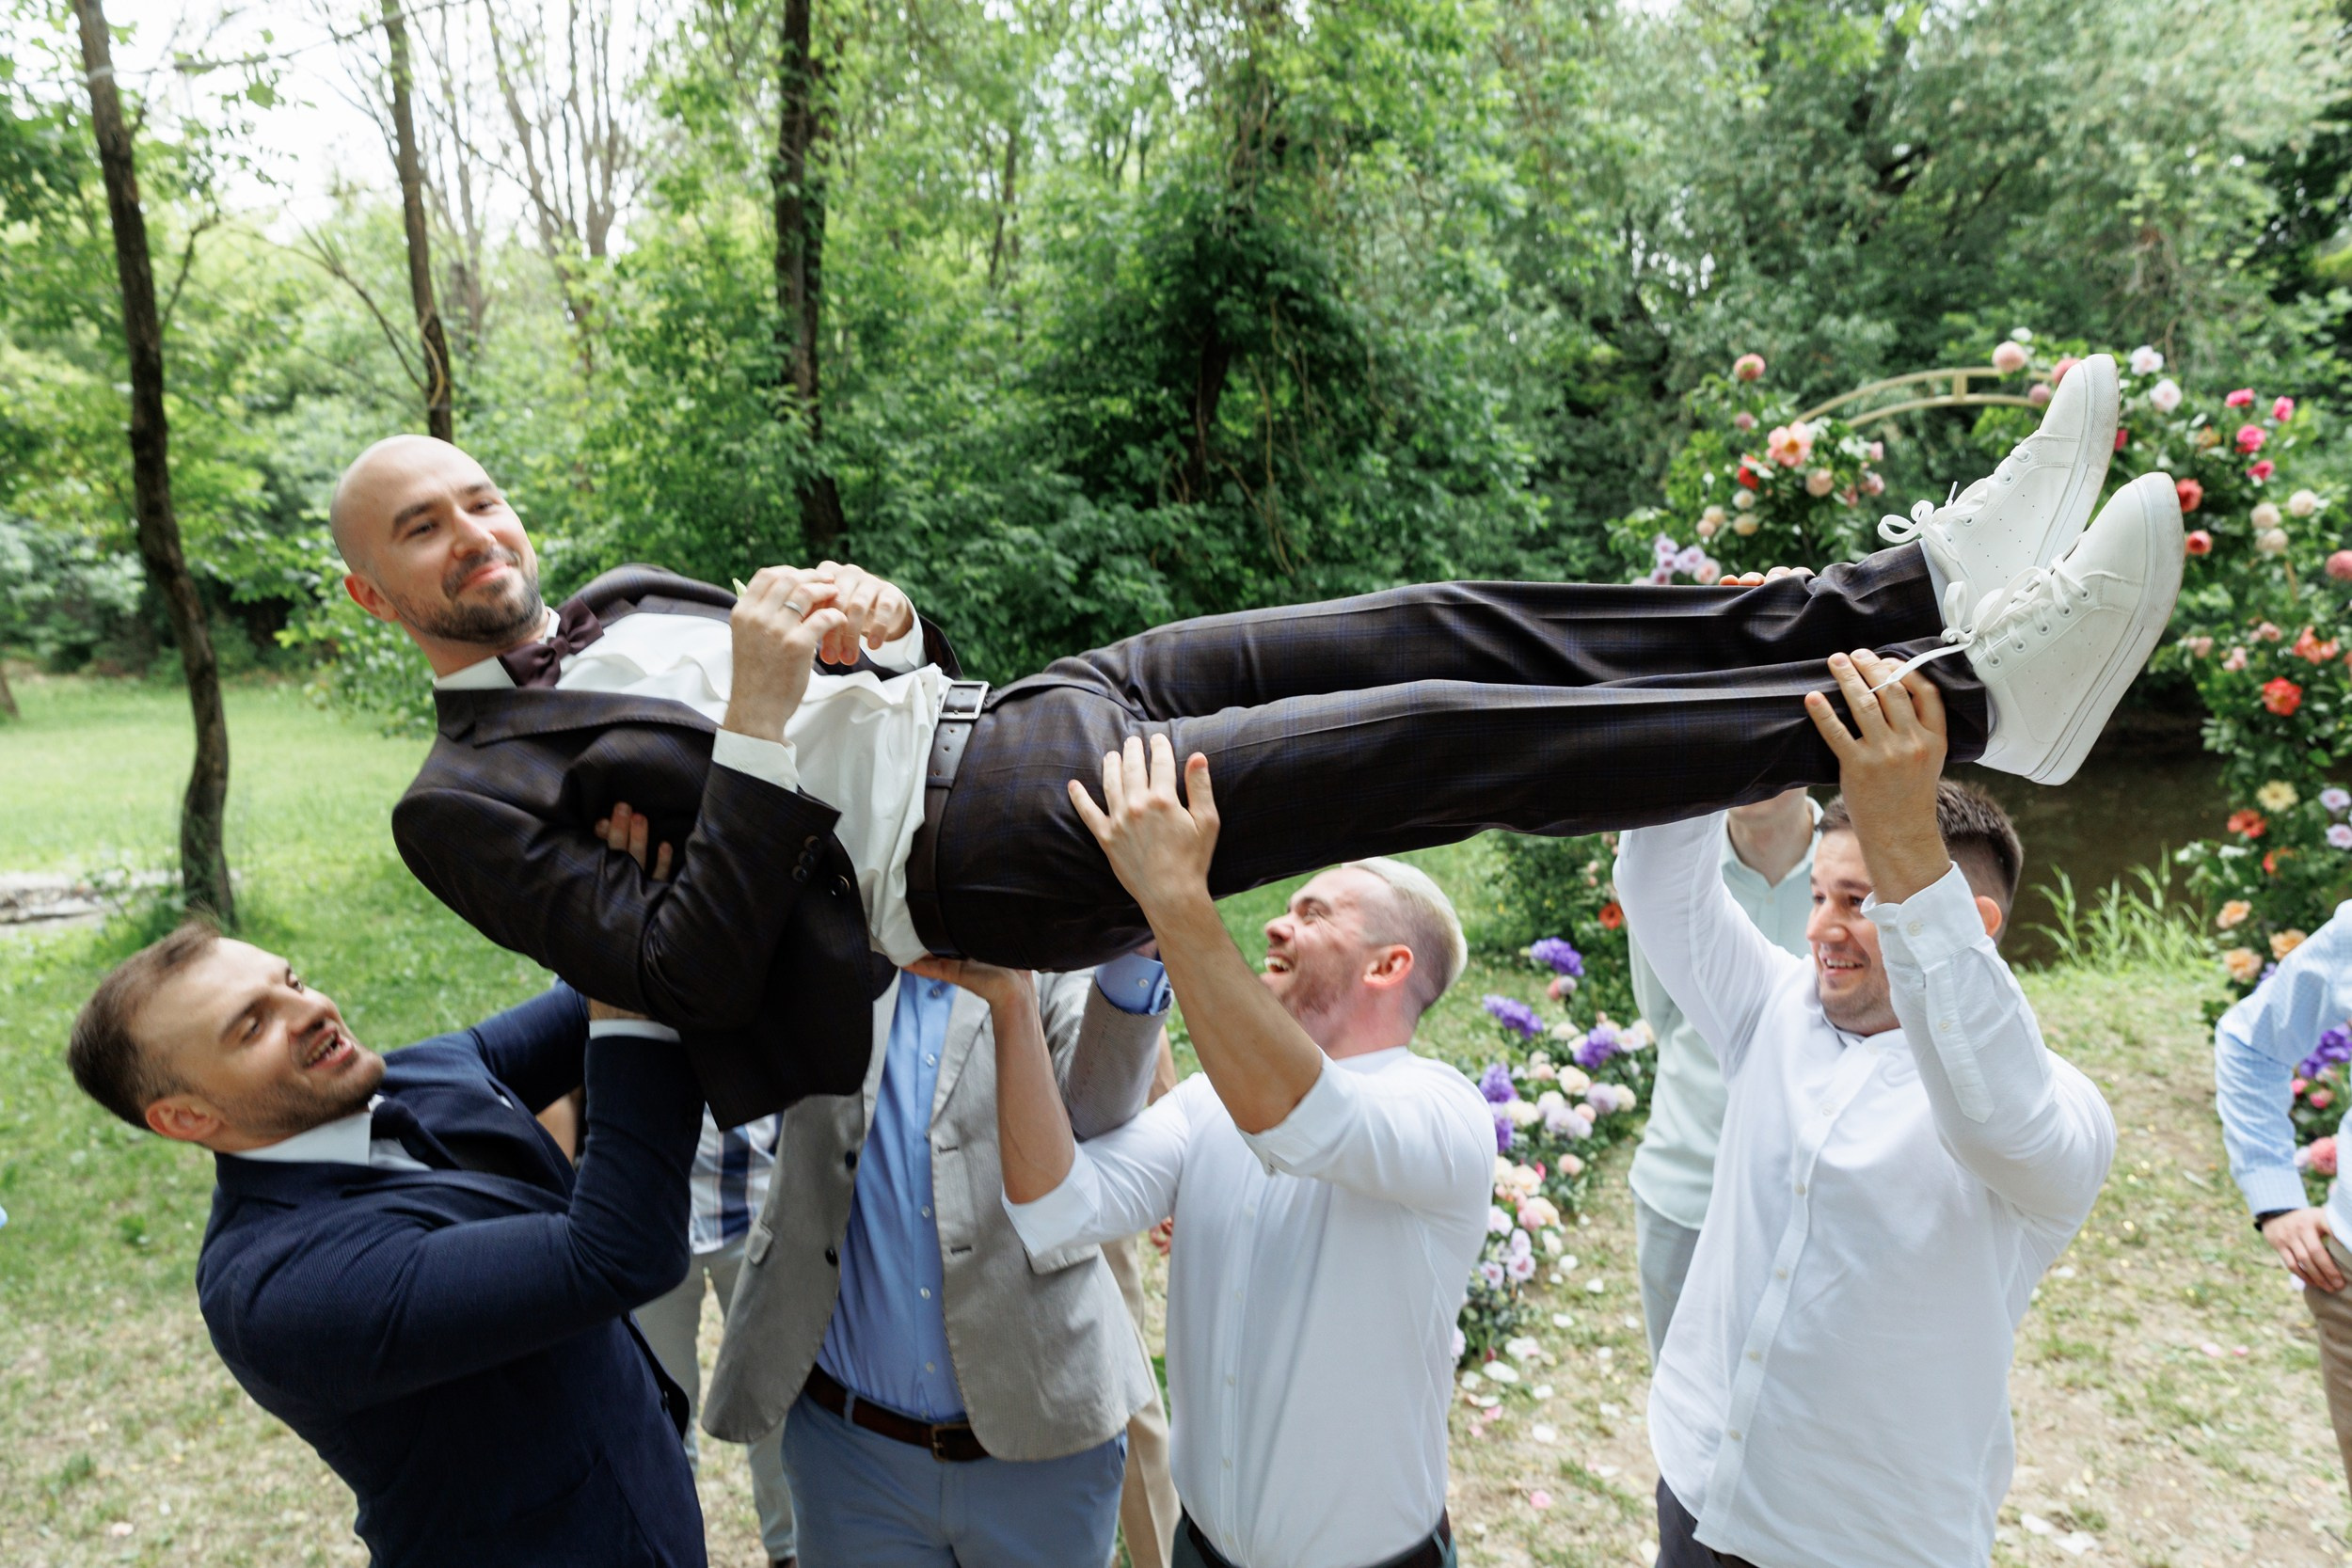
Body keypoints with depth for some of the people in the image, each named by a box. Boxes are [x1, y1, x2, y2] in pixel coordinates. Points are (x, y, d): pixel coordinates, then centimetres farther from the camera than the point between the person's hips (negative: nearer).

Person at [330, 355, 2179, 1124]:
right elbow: (692, 976, -10)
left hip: (996, 710, 8)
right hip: (972, 851, -8)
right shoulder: (465, 800, 3)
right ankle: (1967, 696, -19)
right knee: (1437, 741, -22)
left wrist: (873, 622, 3)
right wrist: (766, 724, -15)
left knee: (1433, 627, -9)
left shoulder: (620, 597, 25)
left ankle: (1909, 584, -7)